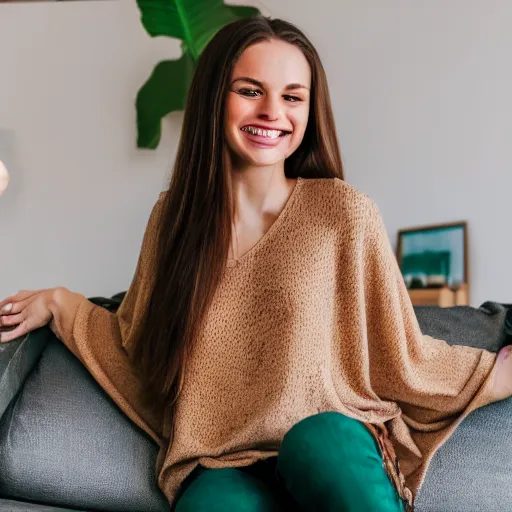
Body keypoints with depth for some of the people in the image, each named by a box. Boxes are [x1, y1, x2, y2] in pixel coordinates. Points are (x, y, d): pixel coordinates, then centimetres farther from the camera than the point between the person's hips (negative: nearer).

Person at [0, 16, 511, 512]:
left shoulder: (345, 215, -5)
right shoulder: (174, 216, 4)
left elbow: (402, 361, 2)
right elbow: (142, 345, 17)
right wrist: (62, 304, 11)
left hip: (335, 453, 0)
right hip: (220, 467, 0)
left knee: (319, 438, -34)